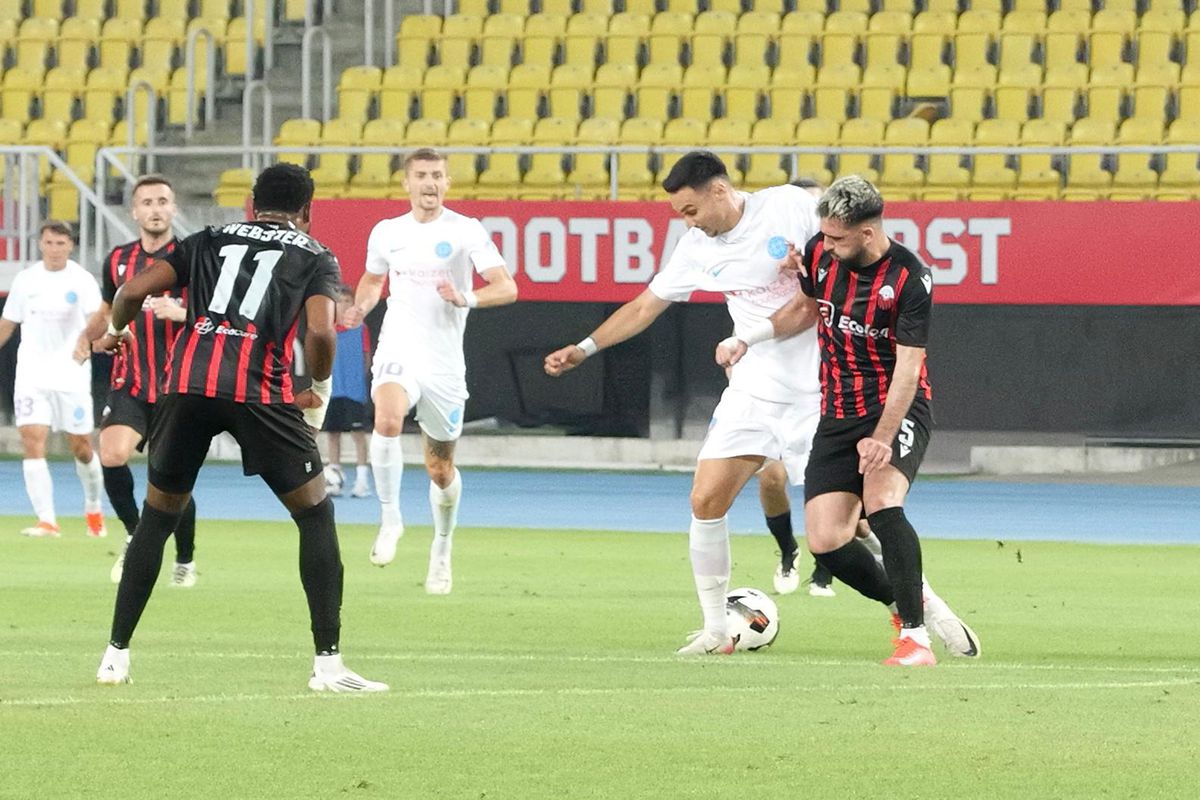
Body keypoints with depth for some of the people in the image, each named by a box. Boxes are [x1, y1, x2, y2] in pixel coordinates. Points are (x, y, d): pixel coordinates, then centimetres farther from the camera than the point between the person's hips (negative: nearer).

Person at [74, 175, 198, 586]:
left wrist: (179, 313, -24)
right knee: (112, 455, -22)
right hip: (129, 383, 3)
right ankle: (135, 535, 1)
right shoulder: (118, 260, 8)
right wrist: (88, 336, 5)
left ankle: (185, 560, 22)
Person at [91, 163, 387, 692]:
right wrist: (320, 389, 15)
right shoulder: (315, 257, 16)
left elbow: (133, 291, 13)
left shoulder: (208, 241, 23)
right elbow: (320, 331, -2)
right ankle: (328, 663, 4)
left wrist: (114, 332, 34)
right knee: (316, 515, 10)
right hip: (259, 389, -3)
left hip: (187, 383, 3)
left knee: (157, 515, 18)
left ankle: (116, 655, 18)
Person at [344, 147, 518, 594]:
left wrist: (467, 298, -28)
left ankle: (442, 550, 33)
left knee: (441, 468, 9)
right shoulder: (386, 233, 8)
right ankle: (390, 519, -18)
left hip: (444, 363, -1)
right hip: (397, 352, 1)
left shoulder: (465, 231, -4)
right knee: (387, 420, -32)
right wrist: (361, 307, 6)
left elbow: (507, 288, -10)